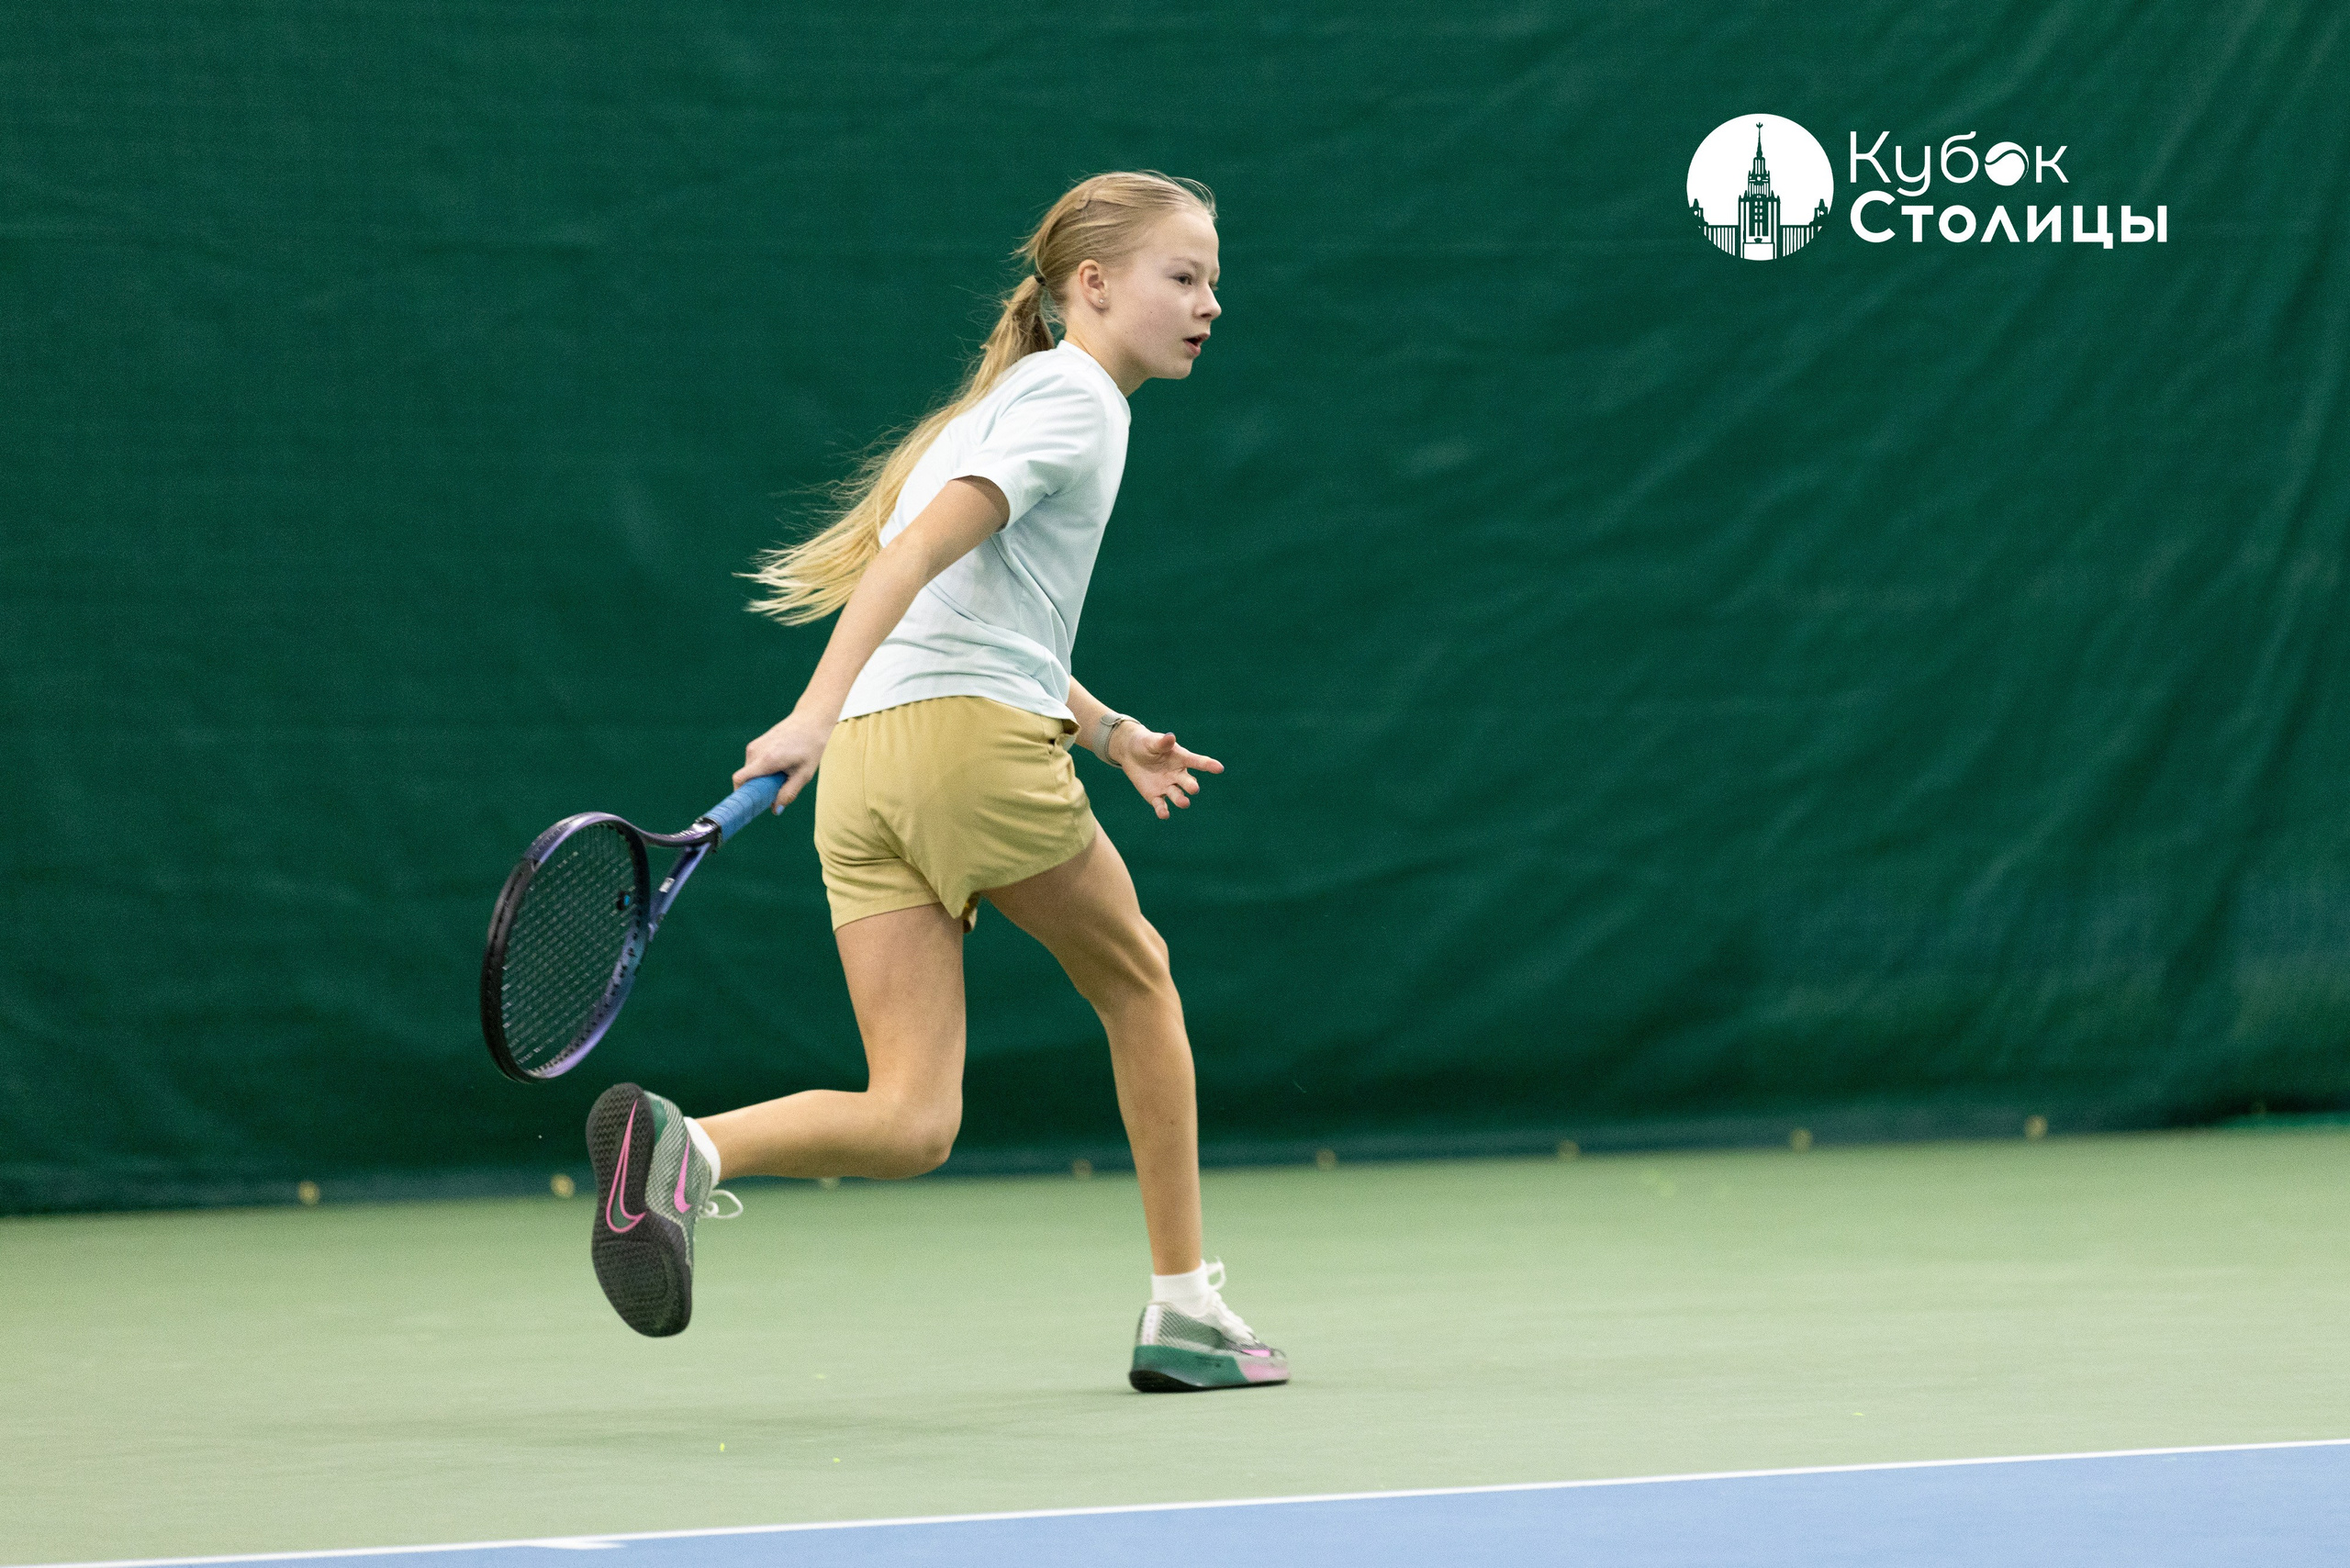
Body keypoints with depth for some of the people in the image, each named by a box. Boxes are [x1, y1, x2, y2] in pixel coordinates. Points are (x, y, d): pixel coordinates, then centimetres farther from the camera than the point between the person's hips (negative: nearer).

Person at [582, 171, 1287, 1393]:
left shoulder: (1016, 398, 27)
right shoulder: (1076, 396, -3)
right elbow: (923, 546, -17)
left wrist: (1110, 734, 33)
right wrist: (816, 716, -26)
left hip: (865, 766, 8)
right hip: (974, 742, -8)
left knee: (911, 1123, -1)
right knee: (1136, 978, 17)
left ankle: (684, 1146, -26)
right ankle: (1183, 1313, 22)